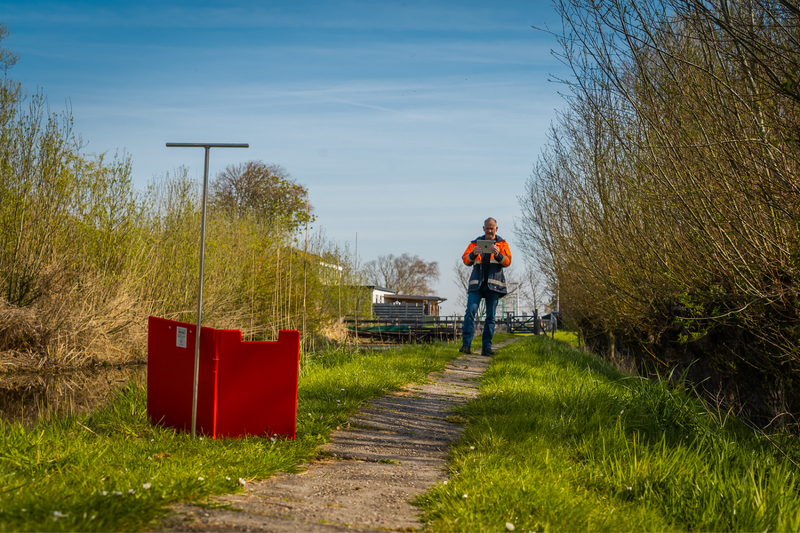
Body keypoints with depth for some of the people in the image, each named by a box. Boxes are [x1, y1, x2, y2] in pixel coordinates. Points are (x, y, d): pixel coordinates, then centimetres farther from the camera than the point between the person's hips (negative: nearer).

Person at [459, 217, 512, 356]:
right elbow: (466, 260, 4)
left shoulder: (502, 243, 12)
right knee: (470, 311, -14)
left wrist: (498, 255, -21)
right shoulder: (475, 243, 14)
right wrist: (473, 254, -18)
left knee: (490, 317, 1)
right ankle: (466, 344, -16)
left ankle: (486, 347, 3)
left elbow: (507, 262, -1)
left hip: (494, 284, 0)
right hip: (477, 282, 0)